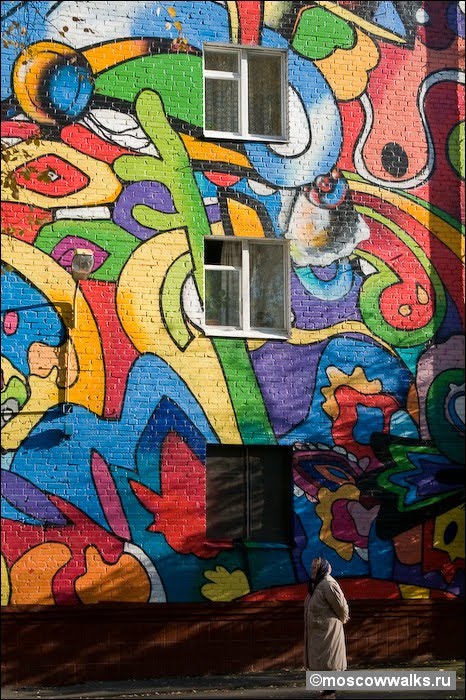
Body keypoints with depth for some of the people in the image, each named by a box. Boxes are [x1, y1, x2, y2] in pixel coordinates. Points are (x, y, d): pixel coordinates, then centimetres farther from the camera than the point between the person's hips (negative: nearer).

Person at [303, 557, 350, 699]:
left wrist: (342, 619, 0)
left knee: (327, 661, -7)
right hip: (318, 630, 10)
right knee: (321, 661, 11)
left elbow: (340, 605, -16)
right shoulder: (317, 584, 12)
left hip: (327, 629, -10)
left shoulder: (327, 584, -18)